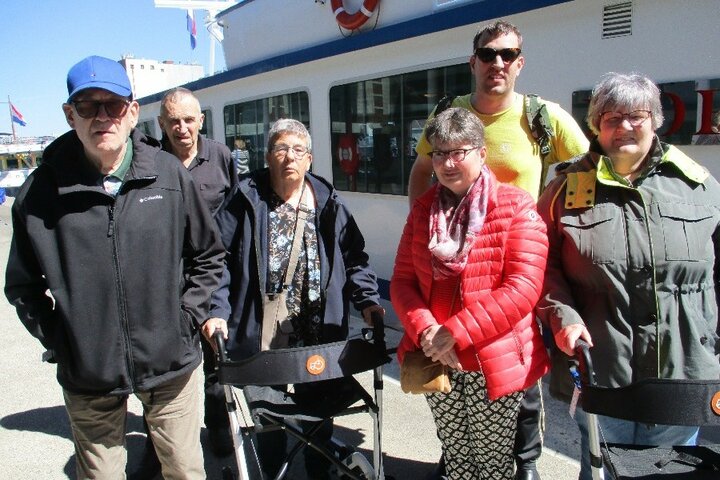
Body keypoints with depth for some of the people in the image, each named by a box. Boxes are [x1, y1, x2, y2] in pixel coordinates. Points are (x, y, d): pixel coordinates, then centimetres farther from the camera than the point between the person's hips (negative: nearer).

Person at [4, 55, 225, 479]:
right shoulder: (41, 191, -6)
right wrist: (58, 340, -2)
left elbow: (209, 255, 5)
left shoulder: (169, 174, -5)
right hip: (87, 377, 0)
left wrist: (189, 316, -1)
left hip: (172, 364, 0)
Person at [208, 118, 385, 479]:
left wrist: (367, 300, -5)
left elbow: (354, 258, 7)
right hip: (262, 332, -1)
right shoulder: (246, 199, -2)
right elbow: (218, 258, -5)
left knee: (317, 409, 17)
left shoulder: (328, 203, 5)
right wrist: (218, 310, -14)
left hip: (318, 331, 2)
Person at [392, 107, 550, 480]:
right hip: (436, 362, 4)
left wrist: (456, 332, -22)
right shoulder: (423, 208, 5)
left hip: (495, 363, -4)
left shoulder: (516, 206, -10)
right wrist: (425, 331, -15)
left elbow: (522, 289, -19)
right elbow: (402, 281, 3)